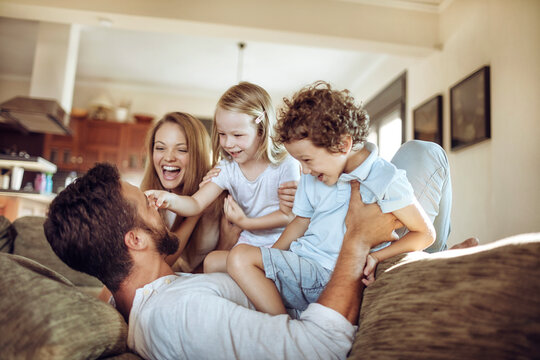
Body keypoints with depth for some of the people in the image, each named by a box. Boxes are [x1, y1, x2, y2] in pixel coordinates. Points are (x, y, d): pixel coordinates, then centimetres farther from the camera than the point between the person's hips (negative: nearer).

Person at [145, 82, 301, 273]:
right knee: (211, 261, -16)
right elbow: (196, 204, -8)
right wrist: (170, 200, -29)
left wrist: (245, 222, -16)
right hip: (249, 242, 4)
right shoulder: (228, 169, -1)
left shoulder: (285, 164, -14)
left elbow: (288, 215, -10)